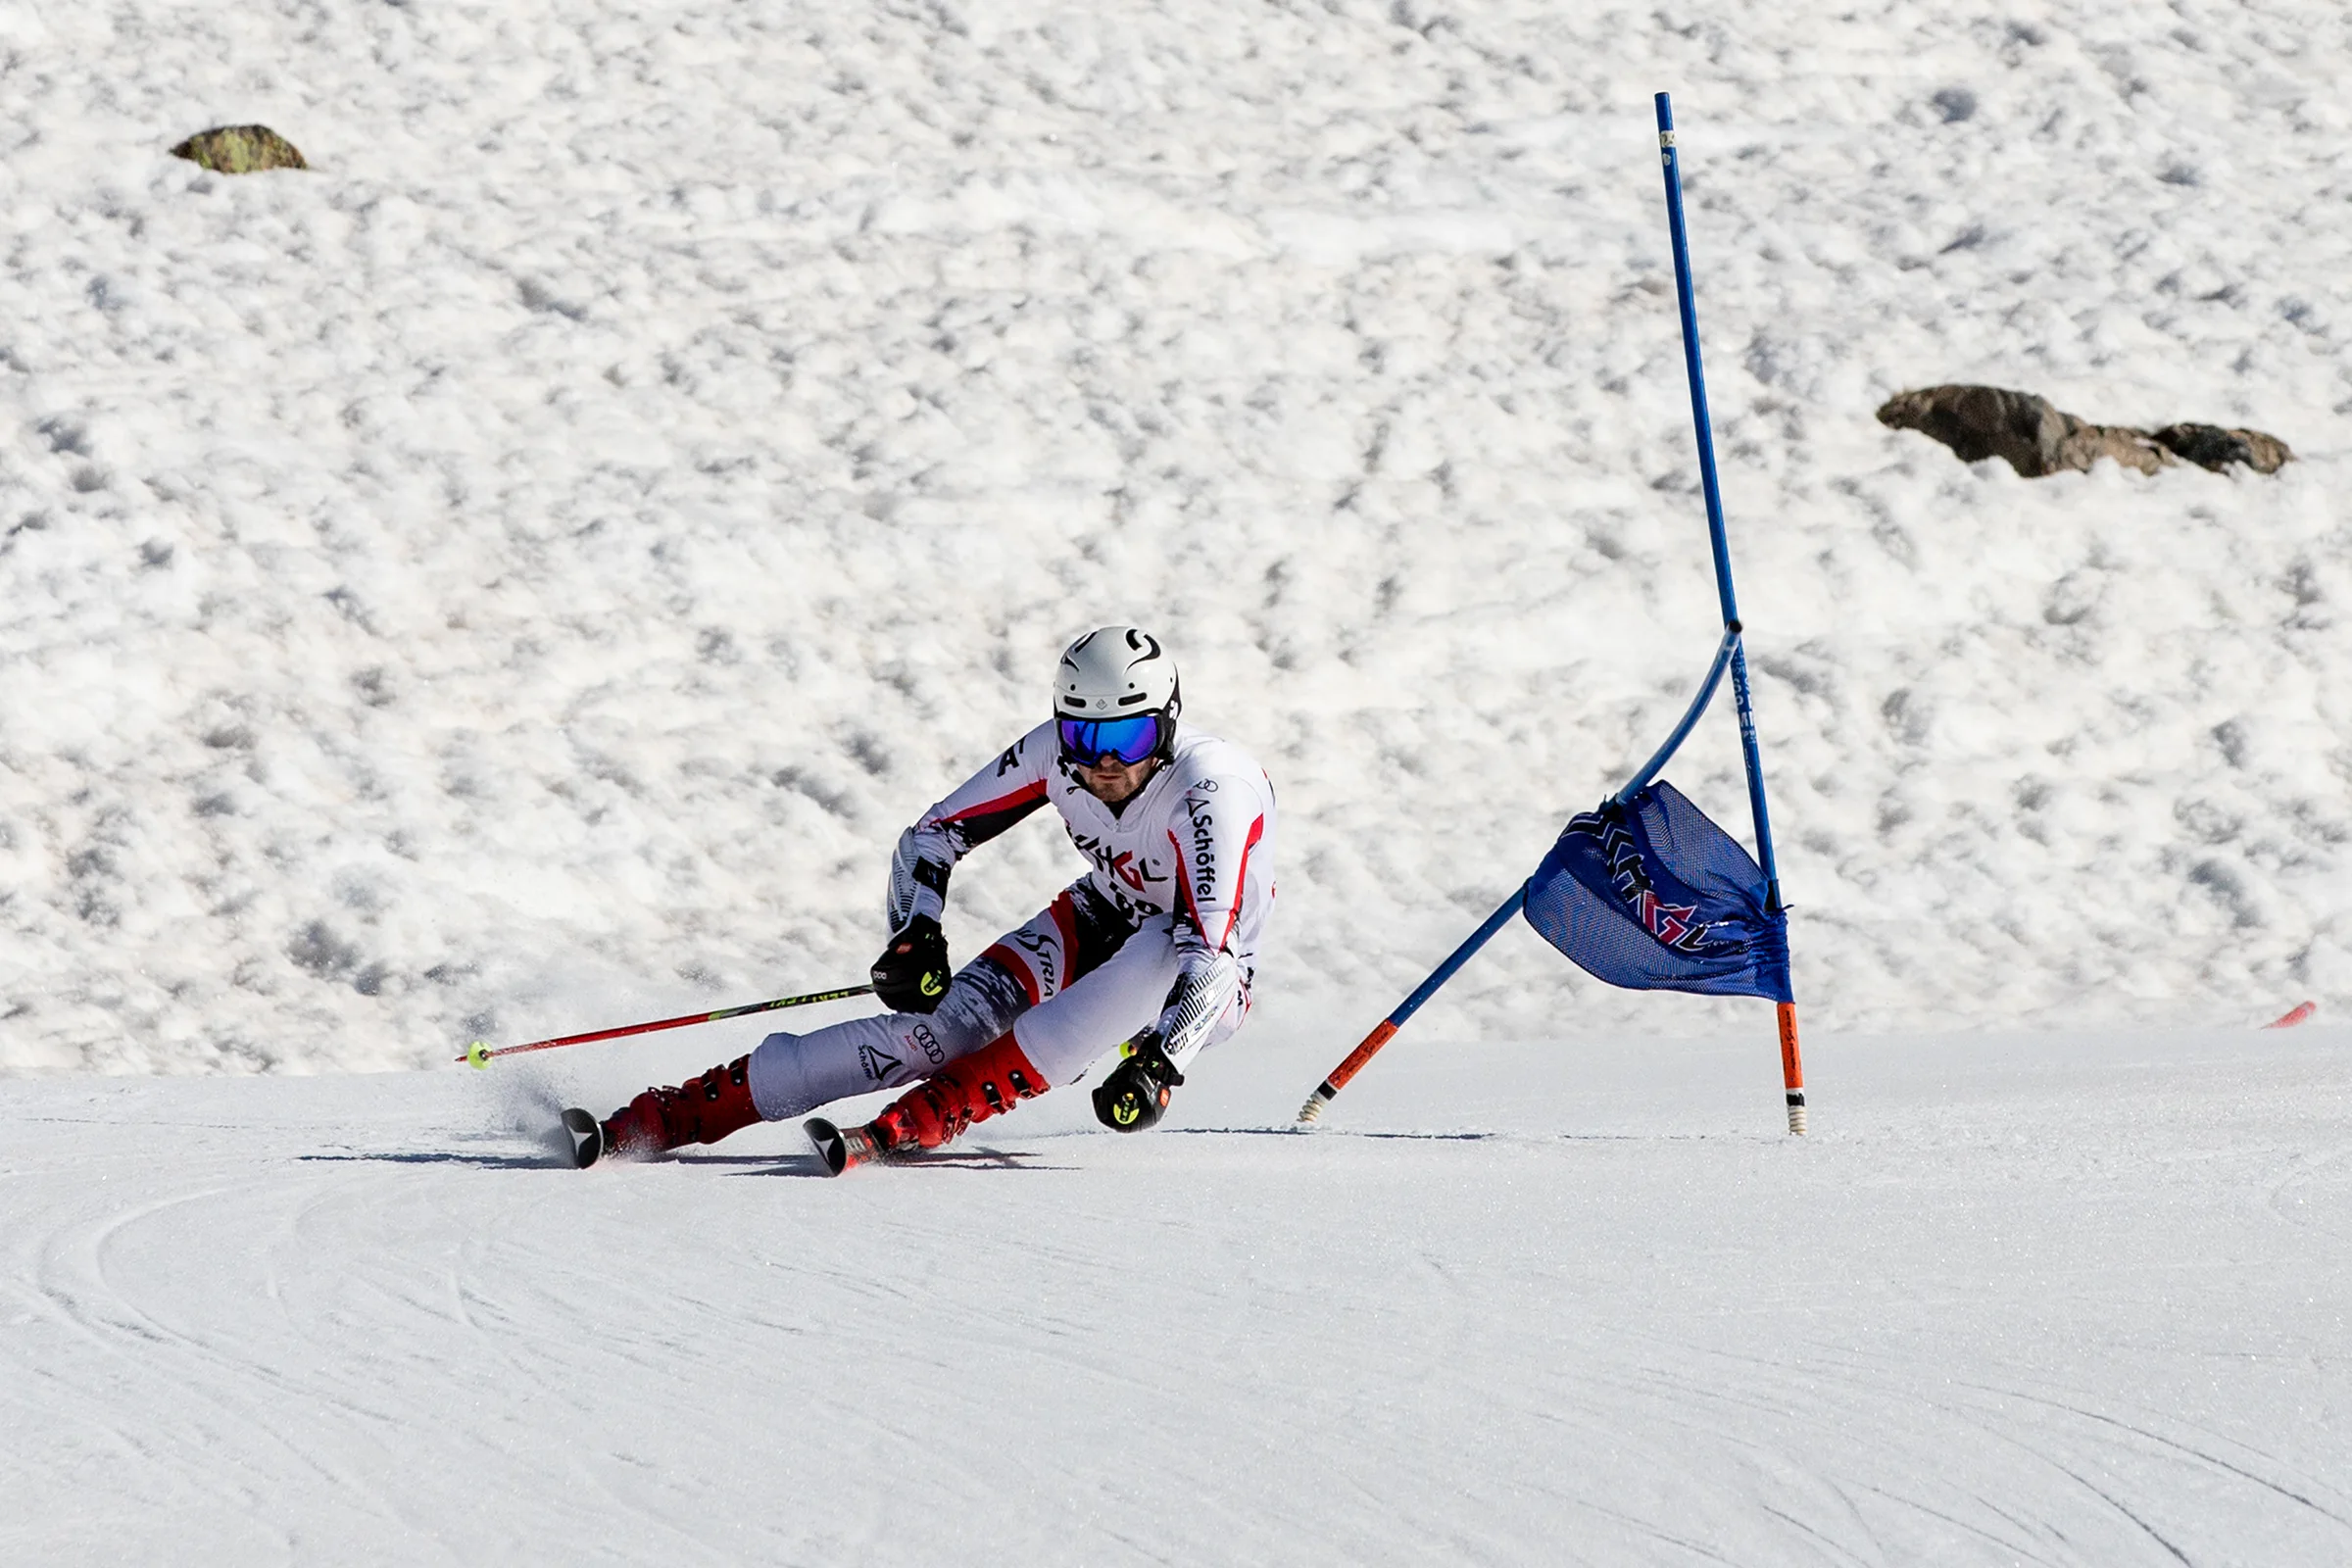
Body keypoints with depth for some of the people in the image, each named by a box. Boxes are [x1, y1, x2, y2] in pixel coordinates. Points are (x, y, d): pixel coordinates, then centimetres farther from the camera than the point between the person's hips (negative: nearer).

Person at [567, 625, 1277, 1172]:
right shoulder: (1055, 752, -17)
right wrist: (916, 937, -23)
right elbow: (931, 837, -7)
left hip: (1199, 982, -3)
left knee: (1153, 957, -39)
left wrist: (1159, 1063, -51)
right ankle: (669, 1115, -28)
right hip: (1098, 924, 3)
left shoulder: (1215, 791, -32)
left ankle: (910, 1126, -42)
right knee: (953, 1020, -23)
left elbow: (1207, 954, -40)